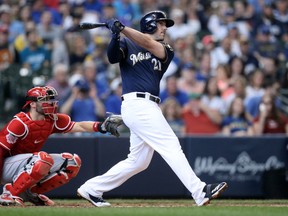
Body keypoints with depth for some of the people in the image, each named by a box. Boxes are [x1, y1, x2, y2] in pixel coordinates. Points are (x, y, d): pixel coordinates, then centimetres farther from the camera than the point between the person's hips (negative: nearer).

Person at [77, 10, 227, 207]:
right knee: (171, 145, -15)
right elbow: (113, 57, -12)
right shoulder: (127, 44, 7)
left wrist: (122, 28, -17)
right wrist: (116, 36, -29)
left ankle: (92, 189, 20)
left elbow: (149, 44, -5)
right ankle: (201, 192, -22)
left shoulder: (166, 51, 16)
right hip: (137, 104, -7)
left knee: (138, 161, 10)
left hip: (149, 108, 7)